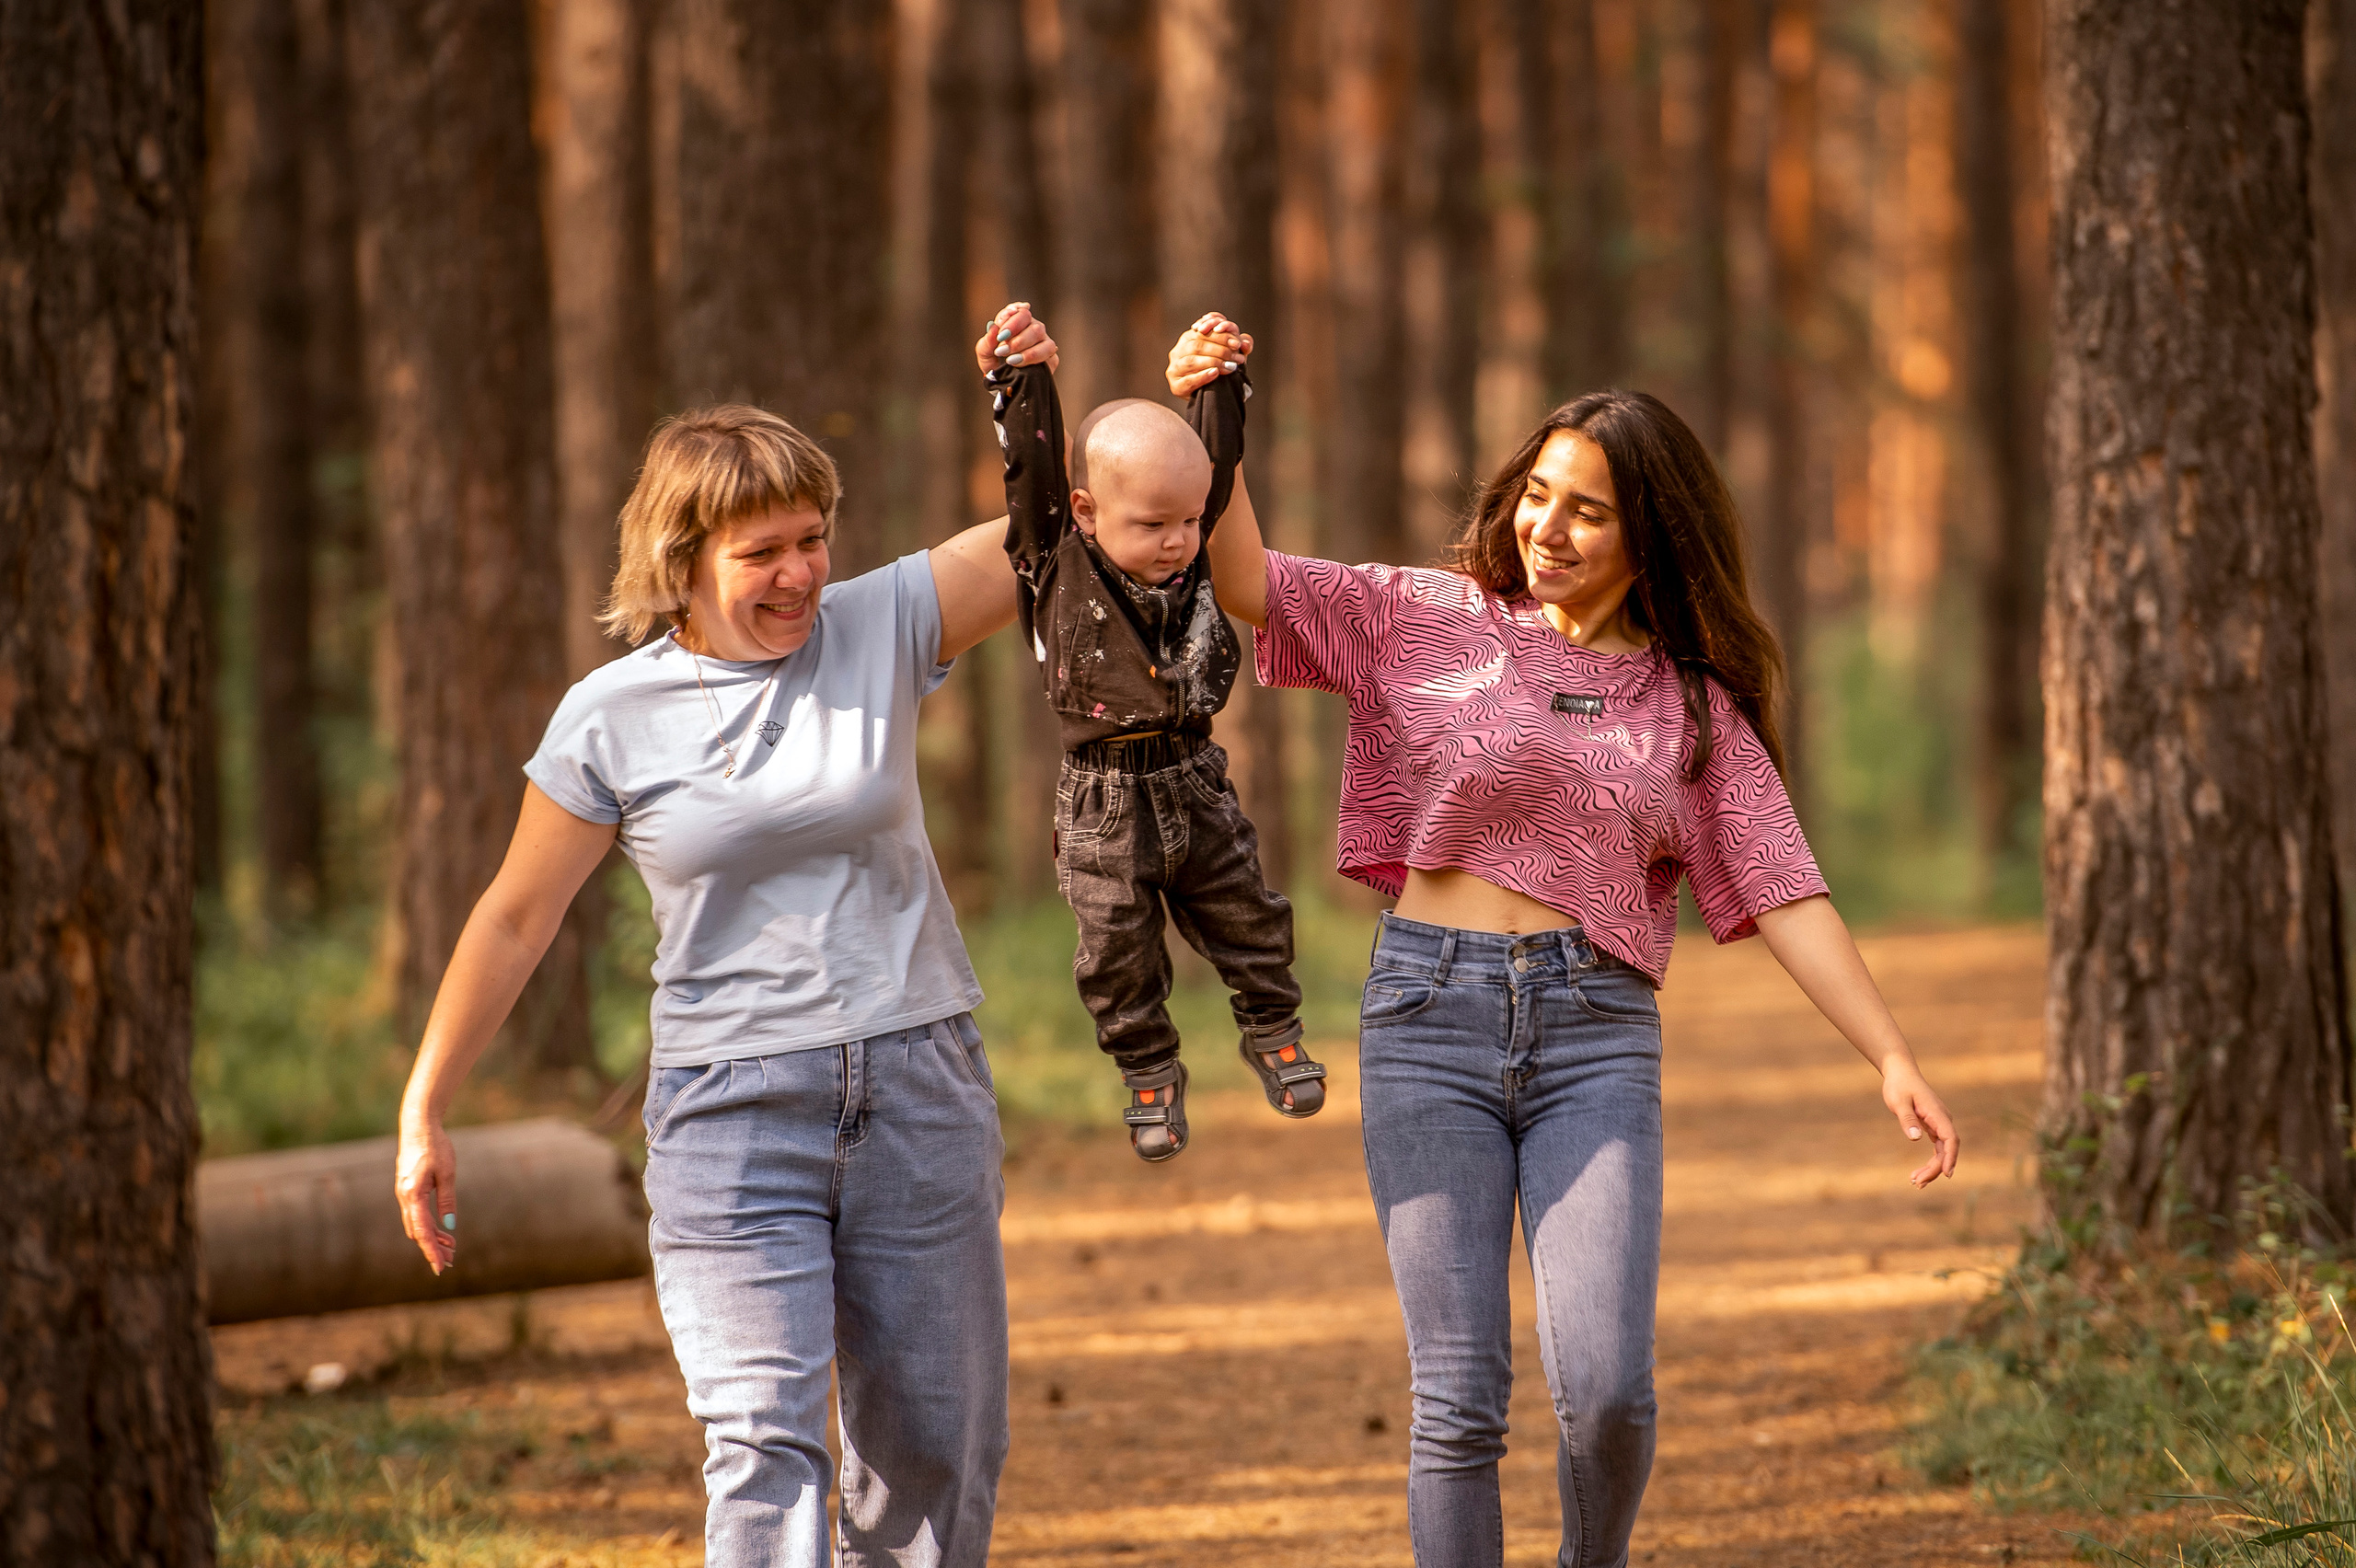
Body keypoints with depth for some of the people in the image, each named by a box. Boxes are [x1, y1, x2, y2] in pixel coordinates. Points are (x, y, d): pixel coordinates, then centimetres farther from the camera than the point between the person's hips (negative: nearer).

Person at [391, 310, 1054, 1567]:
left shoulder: (880, 628, 1)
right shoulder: (613, 719, -3)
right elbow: (514, 919, 4)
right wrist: (421, 1117, 6)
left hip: (917, 1085, 3)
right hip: (730, 1107, -3)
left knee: (932, 1448, 9)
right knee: (762, 1442, -16)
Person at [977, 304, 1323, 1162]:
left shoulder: (1192, 555, -3)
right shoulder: (1057, 563, -12)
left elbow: (1215, 458, 4)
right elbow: (1031, 466, -19)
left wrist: (1221, 377, -2)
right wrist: (1017, 378, -26)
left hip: (1195, 779, 3)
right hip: (1105, 801, -3)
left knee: (1245, 915, 13)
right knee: (1117, 951, 7)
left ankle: (1272, 1033, 36)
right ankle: (1150, 1071, 26)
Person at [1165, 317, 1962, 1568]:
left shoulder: (1695, 704, 10)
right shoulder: (1433, 619, 7)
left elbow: (1783, 897, 5)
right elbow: (1248, 587, 0)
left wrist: (1892, 1058, -4)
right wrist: (1206, 424, -13)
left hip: (1597, 1038, 1)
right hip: (1430, 1011, -1)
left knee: (1606, 1387, -11)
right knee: (1460, 1399, -4)